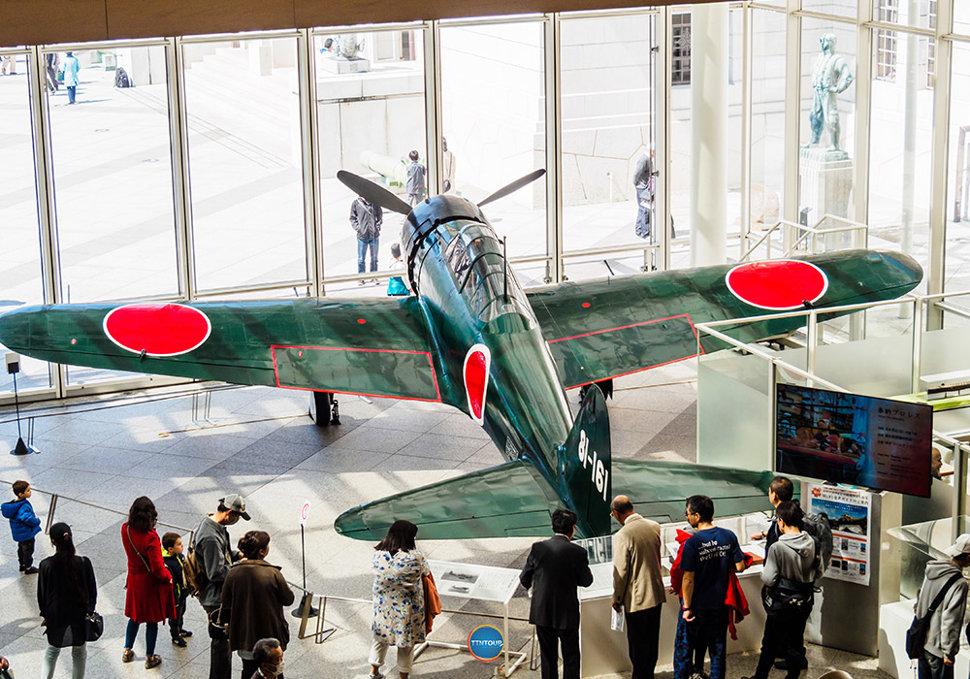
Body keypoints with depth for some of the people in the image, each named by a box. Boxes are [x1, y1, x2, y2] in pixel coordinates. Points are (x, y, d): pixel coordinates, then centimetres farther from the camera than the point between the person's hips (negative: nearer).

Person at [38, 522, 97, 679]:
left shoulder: (46, 565, -17)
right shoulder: (84, 563, -18)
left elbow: (41, 594, -5)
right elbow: (92, 591, -7)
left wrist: (45, 615, 10)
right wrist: (90, 610, 9)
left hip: (55, 615, 0)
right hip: (80, 614, 0)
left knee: (52, 651, 22)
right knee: (79, 653, 18)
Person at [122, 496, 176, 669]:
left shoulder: (125, 529, -14)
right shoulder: (150, 538, -32)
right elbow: (157, 567, -25)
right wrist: (168, 577, -8)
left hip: (134, 579, 6)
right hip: (151, 582, -6)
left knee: (135, 616, 26)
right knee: (152, 620, 13)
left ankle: (127, 651, 39)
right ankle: (150, 658, 27)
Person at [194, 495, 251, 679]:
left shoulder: (213, 526, 3)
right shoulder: (211, 537, -30)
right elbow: (216, 573, -27)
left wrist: (237, 555, 5)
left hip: (219, 595, 10)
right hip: (216, 598, -10)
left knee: (222, 638, 22)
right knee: (222, 642, 2)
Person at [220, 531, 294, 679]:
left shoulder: (233, 574, -10)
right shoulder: (273, 573, -20)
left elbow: (227, 606, -2)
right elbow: (288, 599, -7)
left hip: (244, 637, 3)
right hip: (270, 635, -3)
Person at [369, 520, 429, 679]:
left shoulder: (378, 554, -16)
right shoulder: (415, 558, -25)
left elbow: (374, 570, 0)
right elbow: (426, 573, -7)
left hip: (383, 607, 4)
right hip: (406, 610, -4)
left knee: (380, 636, 25)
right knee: (406, 643, 17)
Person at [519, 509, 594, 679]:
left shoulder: (538, 548, -8)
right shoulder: (577, 552, -14)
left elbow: (524, 579, 0)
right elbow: (586, 581, -3)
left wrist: (531, 586, 23)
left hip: (542, 612, 2)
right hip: (567, 614, -2)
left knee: (548, 657, 15)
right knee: (571, 658, 11)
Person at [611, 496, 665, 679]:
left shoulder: (622, 536, -21)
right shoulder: (655, 527, -1)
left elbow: (620, 572, -16)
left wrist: (617, 599, -3)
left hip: (636, 598, -7)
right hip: (656, 594, 7)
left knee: (638, 645, 7)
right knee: (652, 641, 19)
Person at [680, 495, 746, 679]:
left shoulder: (692, 543, -20)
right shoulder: (729, 536, -7)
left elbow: (688, 579, -18)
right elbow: (740, 567, -3)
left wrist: (687, 607, -9)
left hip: (698, 605, -4)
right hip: (721, 603, 4)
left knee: (694, 644, 15)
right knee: (718, 646, 14)